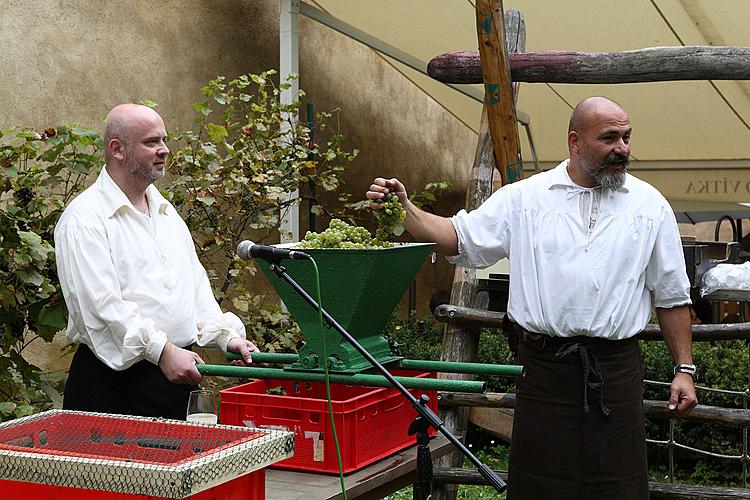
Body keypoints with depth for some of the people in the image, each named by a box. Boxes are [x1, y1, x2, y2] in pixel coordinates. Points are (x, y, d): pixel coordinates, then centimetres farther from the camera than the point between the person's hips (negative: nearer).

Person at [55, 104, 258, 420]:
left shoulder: (166, 212, 18)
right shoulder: (84, 219, -9)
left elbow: (195, 284, 18)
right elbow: (102, 305, -19)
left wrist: (226, 335, 4)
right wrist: (163, 351, -24)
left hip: (176, 375, 7)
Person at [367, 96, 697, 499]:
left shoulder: (650, 206, 7)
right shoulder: (525, 198, 4)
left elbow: (673, 296, 10)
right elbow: (459, 238, 2)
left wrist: (684, 368, 6)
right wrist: (404, 209, -13)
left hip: (616, 371, 1)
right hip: (544, 365, 0)